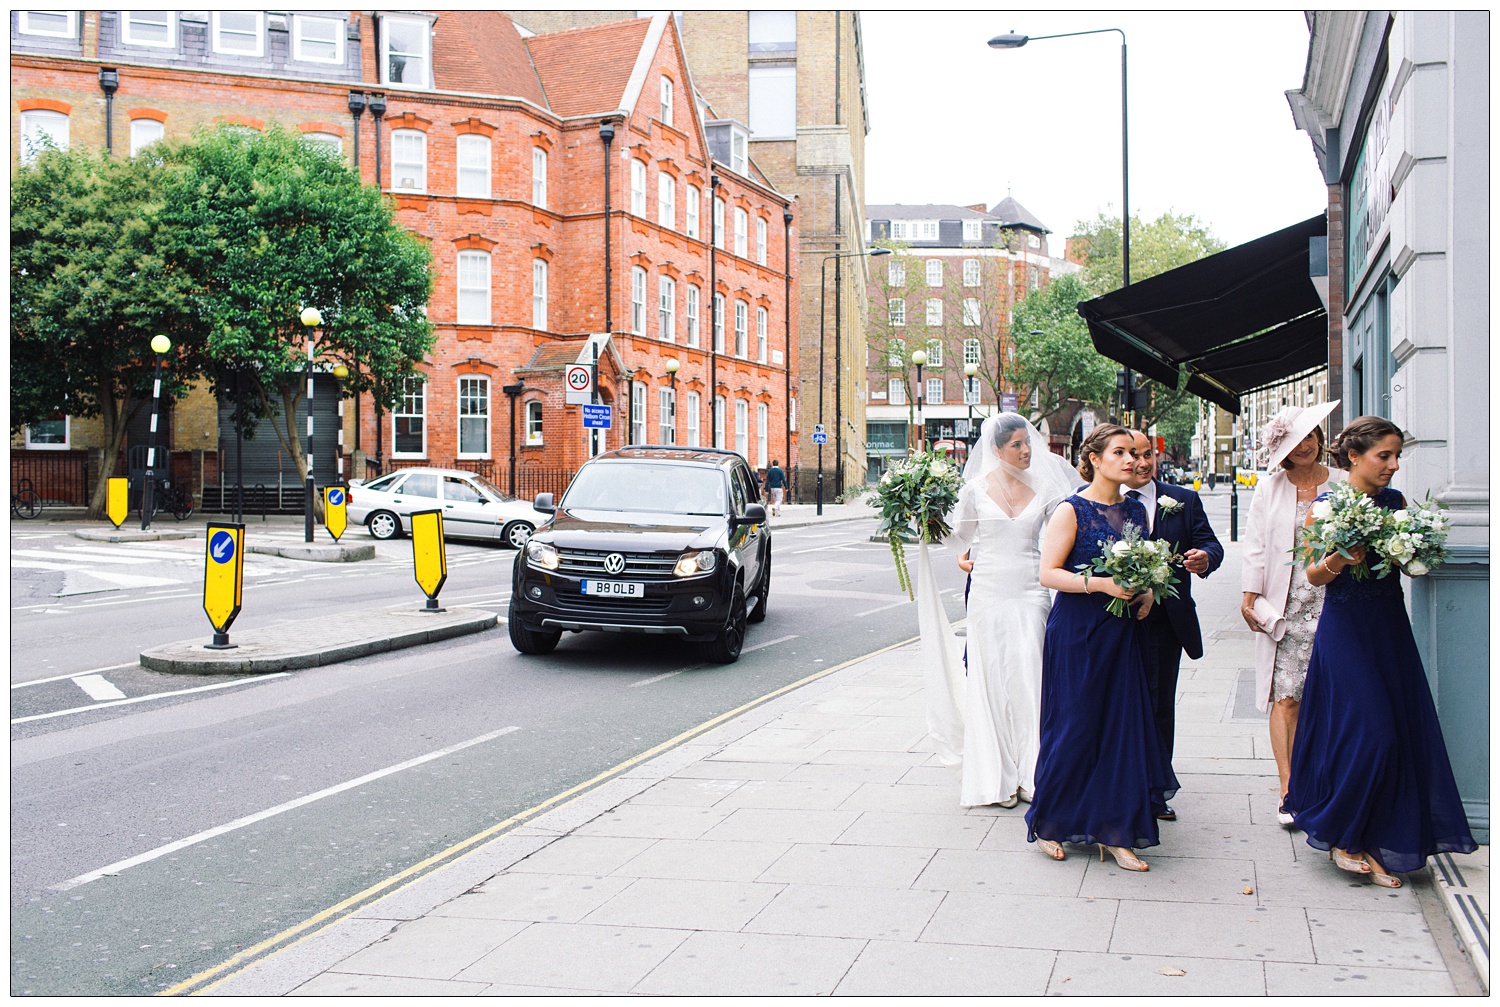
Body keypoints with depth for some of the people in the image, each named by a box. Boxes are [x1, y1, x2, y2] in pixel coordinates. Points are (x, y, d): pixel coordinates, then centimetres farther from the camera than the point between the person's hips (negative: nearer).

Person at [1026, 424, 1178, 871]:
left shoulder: (1136, 510, 10)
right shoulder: (1071, 510, -8)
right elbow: (1049, 573, -12)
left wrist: (1148, 592, 1)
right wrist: (1100, 584, -22)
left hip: (1122, 631, 6)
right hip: (1076, 631, -5)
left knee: (1123, 726, 3)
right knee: (1075, 727, 0)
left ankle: (1115, 832, 11)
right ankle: (1049, 822, 18)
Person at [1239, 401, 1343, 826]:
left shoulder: (1343, 485, 8)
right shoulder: (1270, 489, 9)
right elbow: (1255, 545, 7)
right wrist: (1249, 596, 1)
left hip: (1332, 600, 0)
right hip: (1285, 603, 0)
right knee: (1285, 697, -5)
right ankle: (1289, 790, -2)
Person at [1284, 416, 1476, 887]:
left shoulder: (1395, 501, 8)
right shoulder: (1326, 504, -7)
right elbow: (1313, 575, -5)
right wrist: (1336, 562, -26)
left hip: (1390, 626, 6)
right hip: (1345, 628, -6)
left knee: (1398, 732, 4)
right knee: (1363, 732, -9)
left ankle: (1375, 842, 16)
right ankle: (1340, 836, 9)